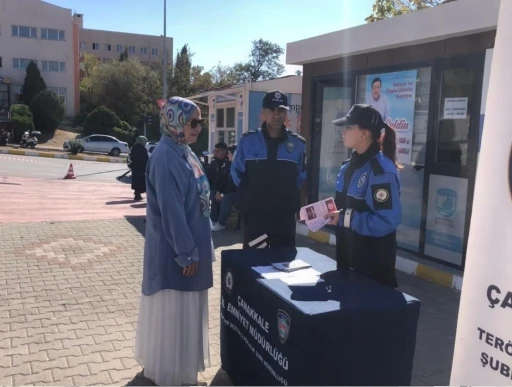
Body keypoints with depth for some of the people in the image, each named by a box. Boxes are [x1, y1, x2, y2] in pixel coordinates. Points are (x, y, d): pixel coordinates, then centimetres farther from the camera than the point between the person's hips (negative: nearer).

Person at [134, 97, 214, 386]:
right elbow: (171, 210, -22)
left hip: (192, 242, 10)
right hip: (175, 249, -10)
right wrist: (187, 252, -19)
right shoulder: (165, 157, -20)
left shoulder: (185, 152, 9)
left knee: (187, 307, 21)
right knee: (173, 310, 6)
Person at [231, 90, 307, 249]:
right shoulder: (247, 141, -2)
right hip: (254, 215, -1)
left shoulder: (298, 144, 2)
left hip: (285, 216, 2)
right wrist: (250, 195, 10)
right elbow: (237, 172, 8)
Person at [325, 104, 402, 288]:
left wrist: (346, 218, -23)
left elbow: (388, 221, -27)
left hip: (372, 258, -8)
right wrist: (329, 213, -2)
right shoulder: (349, 165, 7)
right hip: (347, 252, 9)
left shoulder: (382, 170, -21)